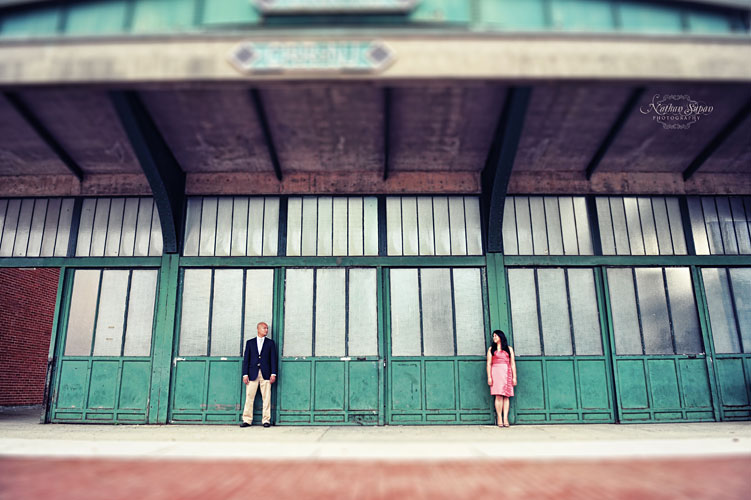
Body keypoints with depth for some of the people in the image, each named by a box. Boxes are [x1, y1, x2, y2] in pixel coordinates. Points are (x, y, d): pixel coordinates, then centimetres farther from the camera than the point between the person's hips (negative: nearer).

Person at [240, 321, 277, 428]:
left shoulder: (270, 343, 11)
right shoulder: (250, 342, 11)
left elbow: (273, 359, 6)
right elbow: (246, 359, 8)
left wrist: (273, 374, -2)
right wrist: (245, 374, -1)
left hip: (266, 374, 0)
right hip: (252, 374, 0)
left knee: (266, 398, -2)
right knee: (249, 397, -1)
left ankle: (266, 420, 4)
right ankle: (247, 420, 6)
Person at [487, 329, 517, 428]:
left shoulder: (509, 348, 15)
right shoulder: (491, 349, 14)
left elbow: (512, 363, 11)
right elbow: (489, 364, 7)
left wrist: (514, 377, 3)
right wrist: (489, 377, -3)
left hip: (507, 373, 1)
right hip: (496, 373, -1)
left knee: (506, 396, -5)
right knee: (499, 396, -10)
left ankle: (505, 418, -6)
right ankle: (499, 418, -9)